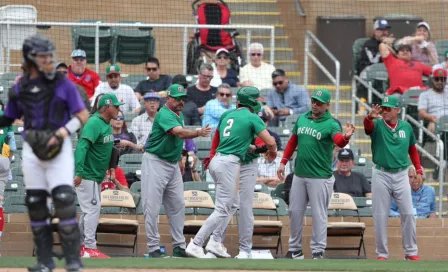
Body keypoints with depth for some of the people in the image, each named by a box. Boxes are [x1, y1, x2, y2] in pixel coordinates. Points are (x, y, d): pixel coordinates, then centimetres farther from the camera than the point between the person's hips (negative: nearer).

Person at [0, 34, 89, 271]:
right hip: (32, 147, 4)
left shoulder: (63, 84, 0)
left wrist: (63, 132, -16)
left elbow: (83, 115, -1)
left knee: (64, 199, -13)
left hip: (58, 147, -4)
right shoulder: (20, 89, 8)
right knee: (35, 202, 4)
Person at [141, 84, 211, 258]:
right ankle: (154, 248, -4)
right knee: (152, 207, -6)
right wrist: (198, 133, -49)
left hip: (173, 164, 9)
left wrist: (179, 161, 19)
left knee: (177, 205, 9)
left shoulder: (179, 115, 11)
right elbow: (180, 133, -35)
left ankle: (179, 246, 14)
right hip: (155, 163, -9)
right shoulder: (164, 114, -19)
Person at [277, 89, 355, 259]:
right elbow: (293, 142, 18)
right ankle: (295, 249, 22)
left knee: (319, 214, -3)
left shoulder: (331, 124, -11)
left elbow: (339, 142, -30)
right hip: (299, 175, 6)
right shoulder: (302, 119, 8)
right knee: (295, 212, 11)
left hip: (320, 177, -6)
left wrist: (346, 137, -52)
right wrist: (283, 162, 12)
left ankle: (318, 251, 1)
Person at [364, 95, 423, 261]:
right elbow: (368, 125, -27)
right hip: (381, 175, -2)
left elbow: (412, 149, 16)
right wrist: (370, 117, -50)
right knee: (380, 216, 2)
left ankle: (411, 252, 11)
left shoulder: (406, 127, 5)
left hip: (401, 175, 2)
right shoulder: (377, 126, -4)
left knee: (408, 214, 1)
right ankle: (382, 253, 9)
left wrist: (419, 170, 7)